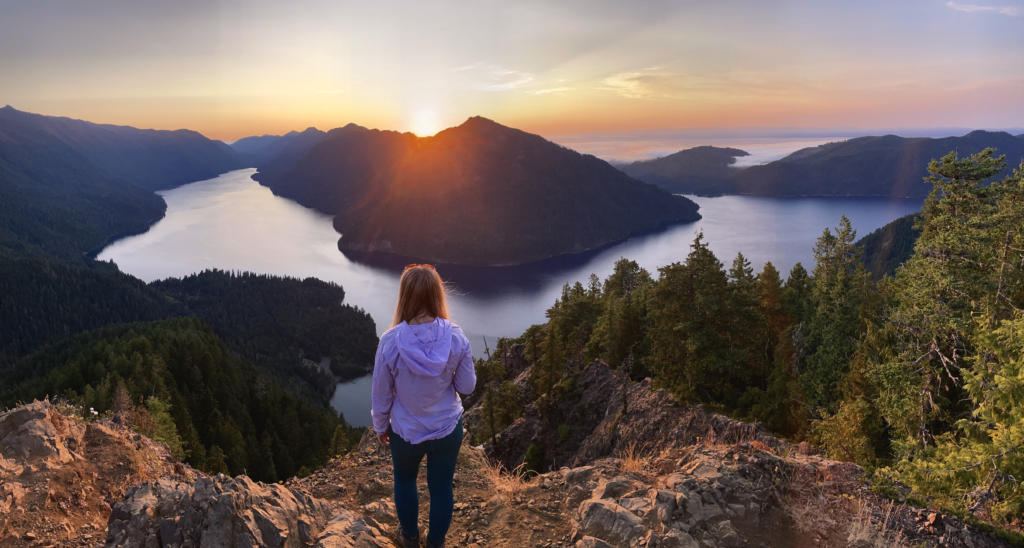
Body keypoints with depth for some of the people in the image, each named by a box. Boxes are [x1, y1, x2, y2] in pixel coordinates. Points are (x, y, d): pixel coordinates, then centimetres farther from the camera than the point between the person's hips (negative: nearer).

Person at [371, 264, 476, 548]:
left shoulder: (390, 341, -23)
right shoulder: (456, 337, -20)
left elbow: (380, 394, -10)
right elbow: (467, 386, -8)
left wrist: (381, 427, 7)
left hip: (406, 431, 0)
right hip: (448, 429, 0)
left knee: (404, 481, 29)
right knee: (441, 487, 22)